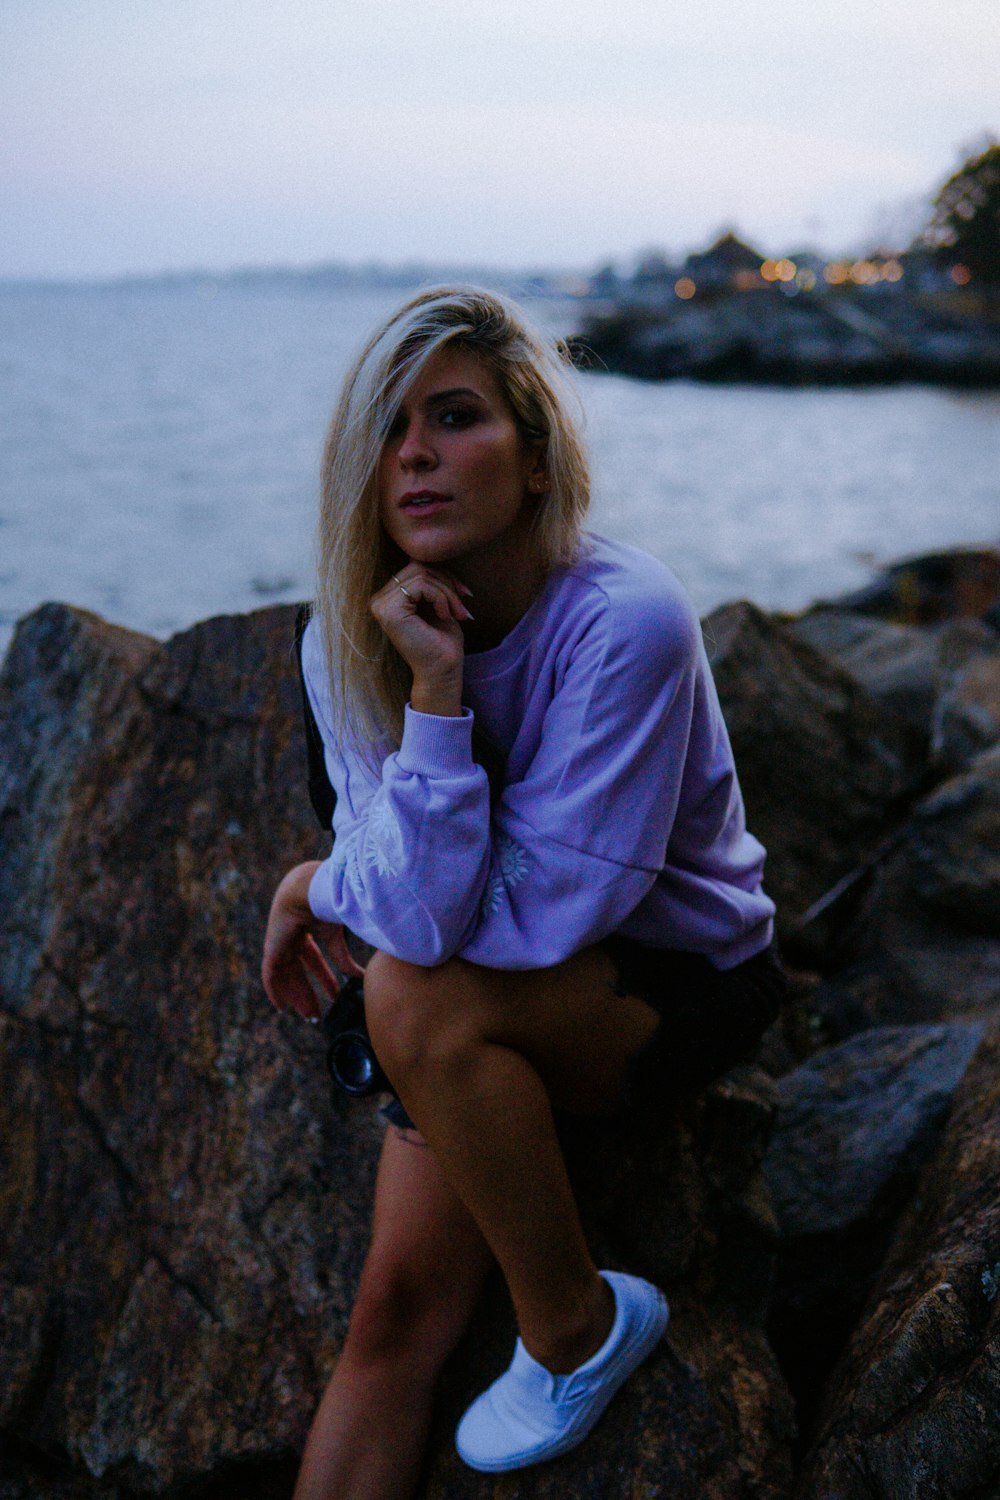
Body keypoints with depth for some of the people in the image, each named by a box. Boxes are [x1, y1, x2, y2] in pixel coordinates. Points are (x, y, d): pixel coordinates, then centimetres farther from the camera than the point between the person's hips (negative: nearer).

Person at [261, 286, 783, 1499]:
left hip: (686, 978, -4)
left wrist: (323, 884, -18)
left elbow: (535, 914, -29)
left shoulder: (625, 622, -28)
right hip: (495, 1003, 4)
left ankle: (574, 1327, -9)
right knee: (400, 1308, -9)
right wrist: (433, 693, -28)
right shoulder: (348, 639, -12)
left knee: (418, 995, -31)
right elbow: (429, 916, -20)